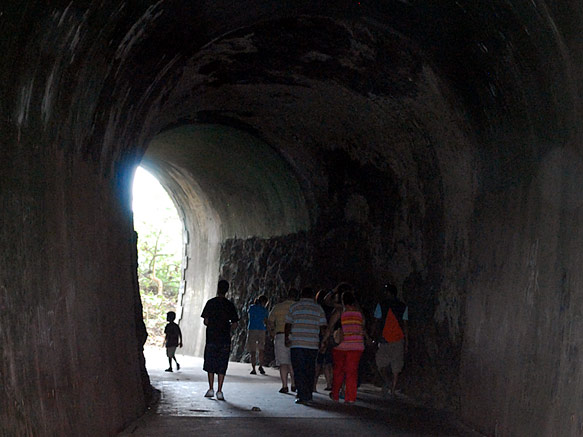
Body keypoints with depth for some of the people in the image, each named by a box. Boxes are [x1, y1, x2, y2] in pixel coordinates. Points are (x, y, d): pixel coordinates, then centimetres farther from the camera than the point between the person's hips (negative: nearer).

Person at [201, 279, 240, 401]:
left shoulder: (211, 303, -2)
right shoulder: (230, 305, 4)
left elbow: (206, 321, -4)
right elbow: (234, 323, 2)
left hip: (212, 338, -1)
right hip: (225, 339, 1)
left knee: (210, 365, 11)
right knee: (222, 366, 4)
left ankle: (211, 389, 9)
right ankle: (219, 391, -1)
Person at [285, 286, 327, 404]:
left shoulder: (294, 307, 4)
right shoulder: (318, 308, 8)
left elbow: (288, 325, 5)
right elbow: (323, 327, 6)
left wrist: (286, 338, 15)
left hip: (297, 343, -2)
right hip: (313, 344, 2)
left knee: (299, 371, -1)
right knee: (310, 370, 11)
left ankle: (304, 396, -9)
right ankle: (308, 394, 16)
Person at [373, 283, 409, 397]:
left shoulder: (381, 305, 0)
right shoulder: (403, 307, 6)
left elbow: (376, 324, -1)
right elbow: (405, 326, 4)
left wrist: (376, 338, 6)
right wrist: (406, 343, 6)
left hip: (384, 340, -2)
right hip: (398, 340, 2)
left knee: (381, 363, 7)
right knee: (396, 367, 7)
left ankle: (387, 382, -17)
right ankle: (393, 388, 6)